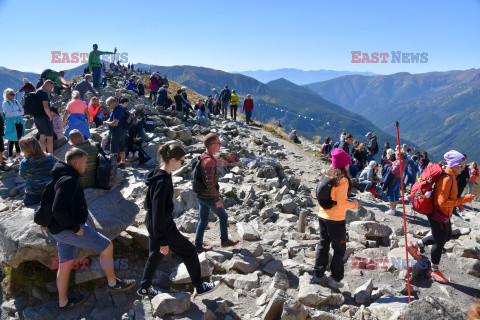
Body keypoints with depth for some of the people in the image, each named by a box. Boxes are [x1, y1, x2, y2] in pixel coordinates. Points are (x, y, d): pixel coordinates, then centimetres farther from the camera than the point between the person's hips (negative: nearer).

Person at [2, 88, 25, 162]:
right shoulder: (5, 103, -4)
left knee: (19, 138, 9)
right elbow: (10, 113, -15)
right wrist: (18, 112, -5)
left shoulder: (16, 102, 12)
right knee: (12, 140, -5)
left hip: (19, 122, 5)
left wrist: (14, 113, -10)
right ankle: (10, 156, 3)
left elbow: (22, 111, 5)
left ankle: (18, 153, 22)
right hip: (11, 123, -5)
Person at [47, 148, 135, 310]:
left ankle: (63, 302, 32)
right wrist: (75, 228, -23)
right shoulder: (69, 180, -22)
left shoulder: (62, 176, 12)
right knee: (106, 246, -1)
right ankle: (113, 283, 14)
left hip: (61, 229, 11)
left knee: (65, 264, 19)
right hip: (67, 230, -10)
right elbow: (59, 209, -32)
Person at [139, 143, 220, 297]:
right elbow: (158, 212, -28)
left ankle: (144, 288, 41)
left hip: (152, 223, 9)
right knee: (189, 251, 7)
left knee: (155, 255, 24)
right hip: (163, 225, -9)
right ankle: (200, 287, 23)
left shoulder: (159, 173, 3)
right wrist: (163, 241, -23)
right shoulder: (162, 181, -28)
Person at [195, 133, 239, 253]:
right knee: (223, 216, 13)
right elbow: (209, 183, -28)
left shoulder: (203, 157, 4)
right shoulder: (209, 161, -26)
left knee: (203, 220, 17)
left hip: (201, 196, 8)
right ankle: (225, 241, 31)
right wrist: (217, 199, -21)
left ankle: (198, 247, 24)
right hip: (209, 197, -8)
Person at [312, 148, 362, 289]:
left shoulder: (329, 175, 4)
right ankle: (335, 279, 17)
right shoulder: (343, 180, -17)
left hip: (322, 215, 7)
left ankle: (318, 275, 27)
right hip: (336, 219, -7)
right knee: (339, 250, 9)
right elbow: (342, 204, -20)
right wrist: (355, 204, -3)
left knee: (323, 245, 17)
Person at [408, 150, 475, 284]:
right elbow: (442, 202, -30)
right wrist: (464, 199, -27)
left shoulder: (451, 177, 6)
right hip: (439, 216, -10)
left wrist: (458, 203, 6)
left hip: (444, 216, 10)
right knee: (440, 242, 6)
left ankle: (415, 245, 30)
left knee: (446, 237, 24)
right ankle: (434, 270, 26)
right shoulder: (446, 179, -26)